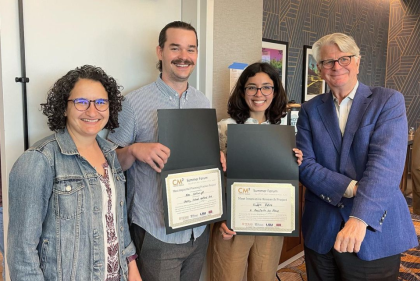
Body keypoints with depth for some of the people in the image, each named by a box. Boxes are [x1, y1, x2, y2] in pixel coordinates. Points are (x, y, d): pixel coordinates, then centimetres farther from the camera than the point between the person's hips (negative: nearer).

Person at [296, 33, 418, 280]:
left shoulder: (390, 101, -3)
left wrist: (359, 218, -29)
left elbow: (385, 163, -17)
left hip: (375, 230, -2)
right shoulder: (310, 110, 5)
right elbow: (305, 165, -4)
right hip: (320, 232, 3)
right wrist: (350, 188, -19)